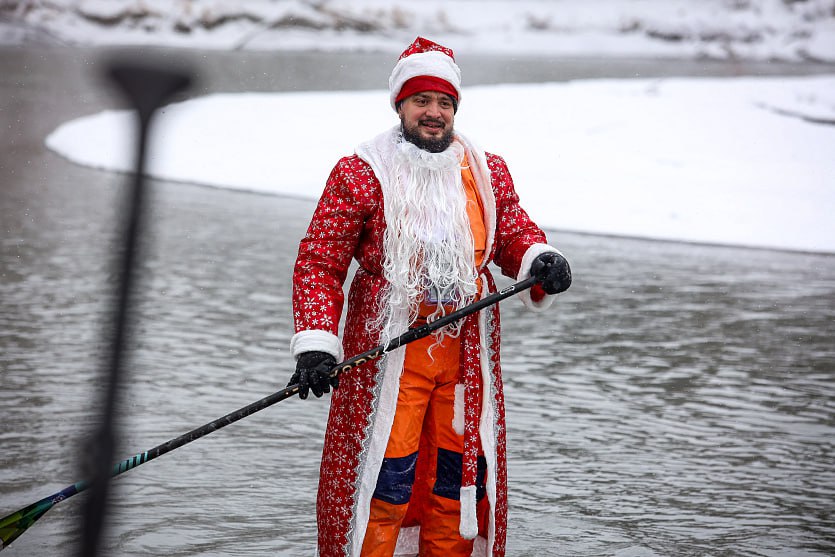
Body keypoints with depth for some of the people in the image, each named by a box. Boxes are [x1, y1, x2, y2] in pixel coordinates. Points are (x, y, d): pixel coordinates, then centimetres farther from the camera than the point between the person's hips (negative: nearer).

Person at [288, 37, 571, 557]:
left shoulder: (489, 172, 8)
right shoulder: (360, 174, -5)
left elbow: (515, 234, 17)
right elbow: (319, 264, -5)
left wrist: (540, 261, -8)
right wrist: (315, 343, -16)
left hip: (467, 351, 4)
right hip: (388, 351, -4)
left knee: (460, 475, 10)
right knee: (386, 480, -5)